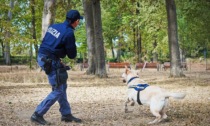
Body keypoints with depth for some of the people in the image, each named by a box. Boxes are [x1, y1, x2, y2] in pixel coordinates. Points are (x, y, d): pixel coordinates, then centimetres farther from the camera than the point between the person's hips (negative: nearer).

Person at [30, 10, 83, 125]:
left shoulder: (53, 26, 8)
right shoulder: (69, 33, -16)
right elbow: (72, 55, -9)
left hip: (42, 58, 9)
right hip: (50, 62, -9)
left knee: (62, 86, 17)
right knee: (58, 91, 0)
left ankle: (66, 114, 23)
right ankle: (37, 115, 1)